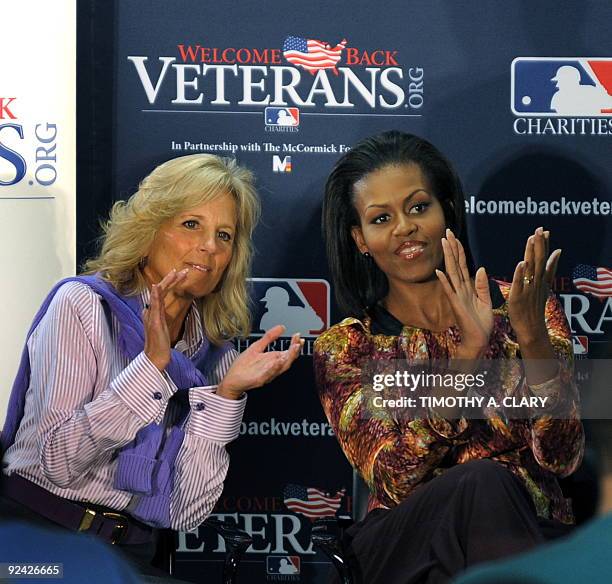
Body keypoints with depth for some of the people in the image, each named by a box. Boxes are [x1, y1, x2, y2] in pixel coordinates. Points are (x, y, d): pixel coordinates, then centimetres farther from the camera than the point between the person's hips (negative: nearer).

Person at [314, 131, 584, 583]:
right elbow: (395, 479, -11)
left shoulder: (521, 310, 5)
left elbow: (562, 458, -6)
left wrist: (532, 337, -21)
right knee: (482, 482, -33)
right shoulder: (342, 350, 4)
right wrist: (467, 354, -22)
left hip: (532, 536, 1)